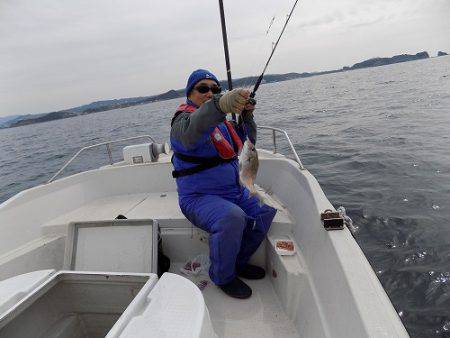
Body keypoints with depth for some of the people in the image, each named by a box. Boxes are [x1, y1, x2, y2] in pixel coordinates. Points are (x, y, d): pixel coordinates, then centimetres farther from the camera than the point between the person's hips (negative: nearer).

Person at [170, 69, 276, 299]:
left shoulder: (221, 121, 14)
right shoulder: (183, 119, -11)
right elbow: (190, 131, -37)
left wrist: (247, 114, -4)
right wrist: (220, 105, -56)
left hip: (235, 191, 8)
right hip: (199, 197, -7)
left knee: (267, 211, -7)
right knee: (232, 218, -33)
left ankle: (239, 262, 14)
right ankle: (223, 277, -5)